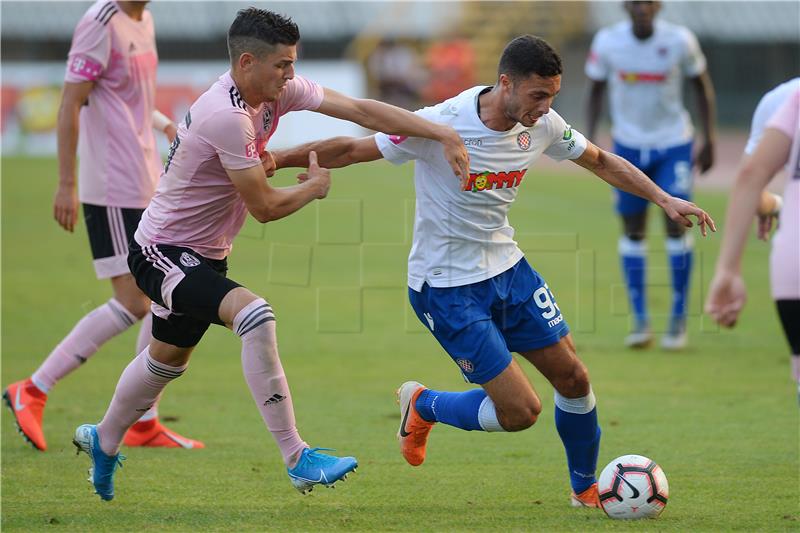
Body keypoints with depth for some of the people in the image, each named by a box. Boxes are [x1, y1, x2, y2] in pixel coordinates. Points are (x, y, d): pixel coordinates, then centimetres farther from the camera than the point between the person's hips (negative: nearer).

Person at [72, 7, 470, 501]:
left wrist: (443, 133, -15)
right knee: (254, 313, -30)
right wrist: (316, 187, -5)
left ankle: (103, 442, 51)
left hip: (205, 255, 10)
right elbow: (265, 207, -23)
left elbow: (360, 109, -8)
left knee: (167, 359, 26)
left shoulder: (279, 89, -5)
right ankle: (299, 460, -31)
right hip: (163, 253, -10)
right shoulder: (226, 117, -29)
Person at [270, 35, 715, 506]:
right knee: (521, 411, -10)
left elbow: (601, 161, 12)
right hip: (446, 287, -7)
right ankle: (424, 406, 18)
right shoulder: (440, 126, -25)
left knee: (574, 378, 5)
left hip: (507, 268, 7)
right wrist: (270, 161, -17)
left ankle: (587, 490, 28)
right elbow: (351, 150, -17)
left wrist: (665, 199, 5)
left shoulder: (543, 126, -6)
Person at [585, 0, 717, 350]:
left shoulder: (679, 41, -13)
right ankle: (640, 321, 9)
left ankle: (679, 319, 2)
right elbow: (596, 92, 4)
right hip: (628, 145, 1)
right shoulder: (607, 42, -10)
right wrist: (588, 142, -5)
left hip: (673, 143, -1)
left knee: (676, 225, -9)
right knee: (633, 231, 2)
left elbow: (702, 87, 2)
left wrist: (709, 142, 0)